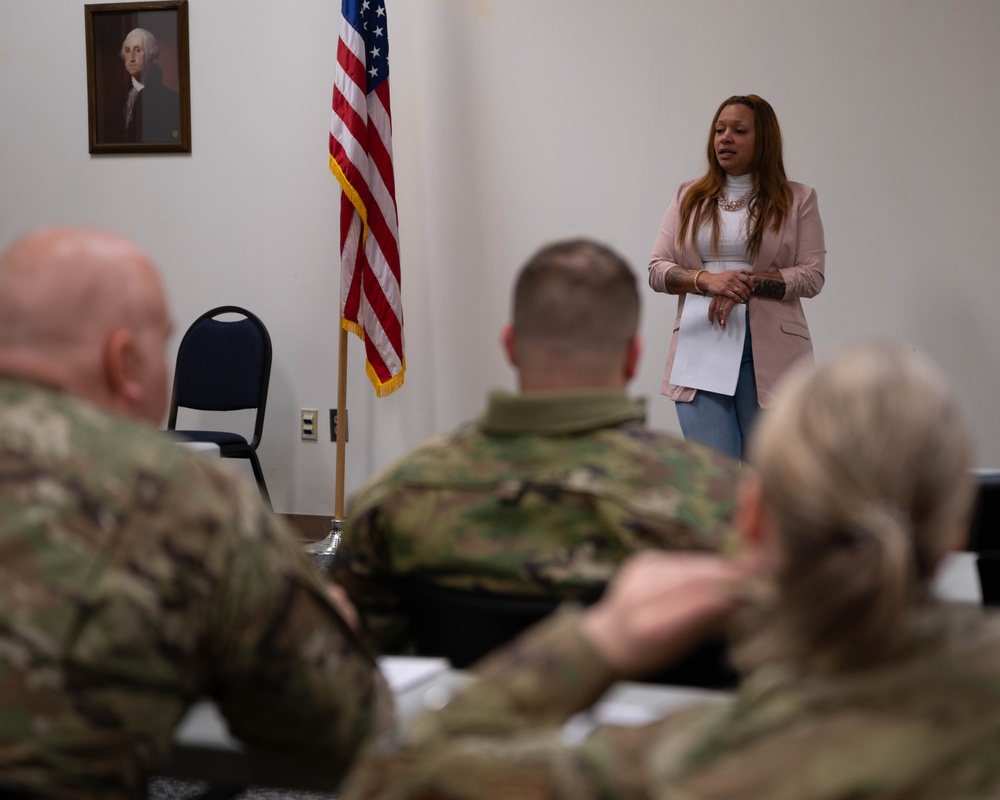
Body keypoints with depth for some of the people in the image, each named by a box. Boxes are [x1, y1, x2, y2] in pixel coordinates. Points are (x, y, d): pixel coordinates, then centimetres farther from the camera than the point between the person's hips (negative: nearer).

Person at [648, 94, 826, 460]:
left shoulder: (797, 200, 5)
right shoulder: (688, 196, 13)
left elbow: (812, 276, -2)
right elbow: (657, 269, 7)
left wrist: (748, 283, -15)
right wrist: (707, 280, -11)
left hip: (766, 355, -1)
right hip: (700, 352, 2)